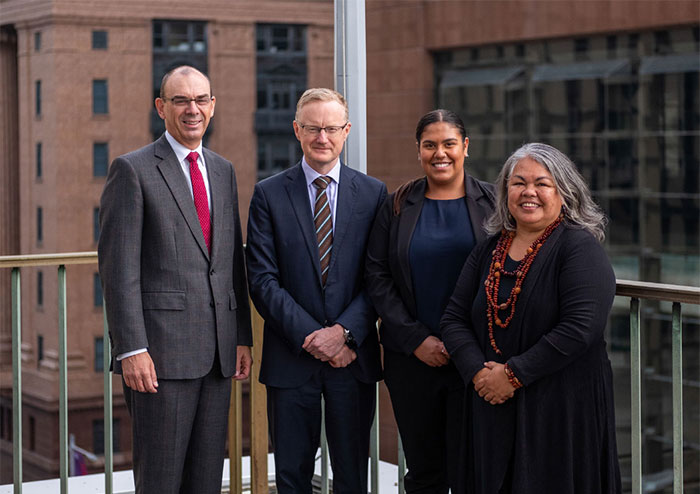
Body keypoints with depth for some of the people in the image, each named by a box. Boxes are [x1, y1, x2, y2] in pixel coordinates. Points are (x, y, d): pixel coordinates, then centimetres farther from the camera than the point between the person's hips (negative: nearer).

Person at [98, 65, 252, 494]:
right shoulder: (133, 170, -3)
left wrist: (242, 337, 12)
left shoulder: (224, 171, 16)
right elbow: (118, 267, -9)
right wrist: (131, 349, -16)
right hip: (161, 349, -6)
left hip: (217, 352, 6)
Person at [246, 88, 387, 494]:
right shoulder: (269, 195, 2)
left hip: (353, 355, 1)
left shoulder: (373, 193, 5)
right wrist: (312, 337, -12)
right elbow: (263, 280, -4)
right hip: (291, 358, -1)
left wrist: (344, 332, -14)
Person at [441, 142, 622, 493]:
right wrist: (478, 372, -11)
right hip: (492, 409, 5)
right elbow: (454, 320, 7)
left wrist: (513, 374, -17)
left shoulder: (579, 247, -7)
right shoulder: (488, 251, 11)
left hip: (562, 410, -5)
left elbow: (580, 327, -19)